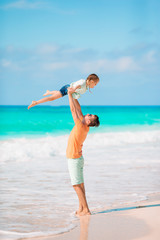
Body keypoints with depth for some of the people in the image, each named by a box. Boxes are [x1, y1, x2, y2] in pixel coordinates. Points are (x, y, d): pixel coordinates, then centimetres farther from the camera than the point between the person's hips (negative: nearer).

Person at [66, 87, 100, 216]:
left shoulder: (81, 127, -22)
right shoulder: (85, 127, 0)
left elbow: (73, 110, -20)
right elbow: (78, 110, 9)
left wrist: (70, 94, -13)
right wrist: (73, 95, 9)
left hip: (74, 159, -9)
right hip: (78, 158, 9)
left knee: (77, 184, -8)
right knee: (80, 184, 11)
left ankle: (86, 209, -8)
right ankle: (81, 208, 15)